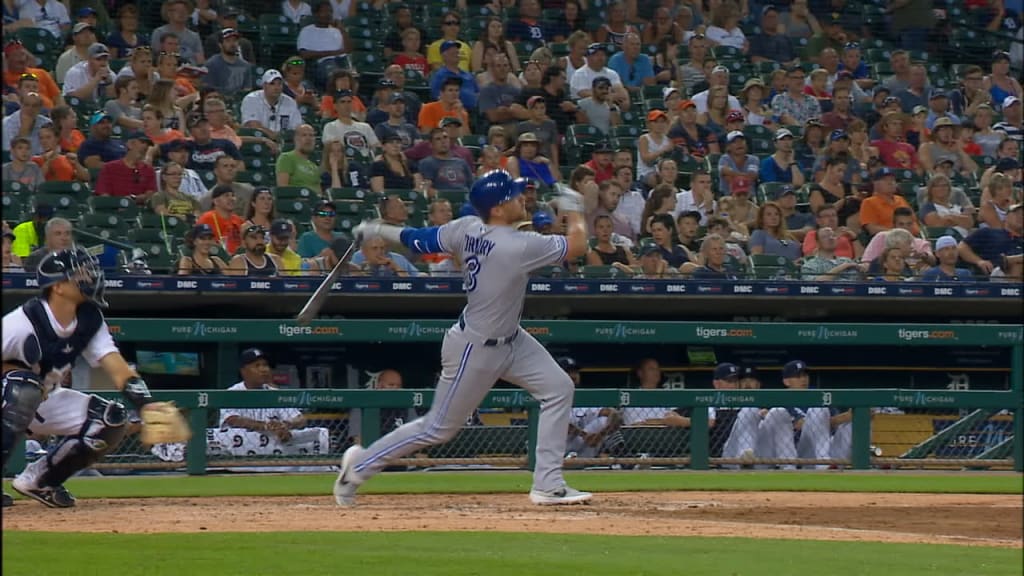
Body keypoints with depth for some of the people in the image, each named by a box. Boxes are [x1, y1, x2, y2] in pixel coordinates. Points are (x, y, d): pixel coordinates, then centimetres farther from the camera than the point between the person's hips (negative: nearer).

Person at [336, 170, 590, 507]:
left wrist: (376, 231, 20)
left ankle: (548, 485, 7)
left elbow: (421, 241, 4)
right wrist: (573, 211, -4)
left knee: (558, 388, 4)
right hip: (475, 349, -9)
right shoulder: (517, 246, -31)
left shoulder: (467, 229, -7)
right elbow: (577, 246, -22)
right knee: (439, 428, 5)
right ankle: (361, 464, 19)